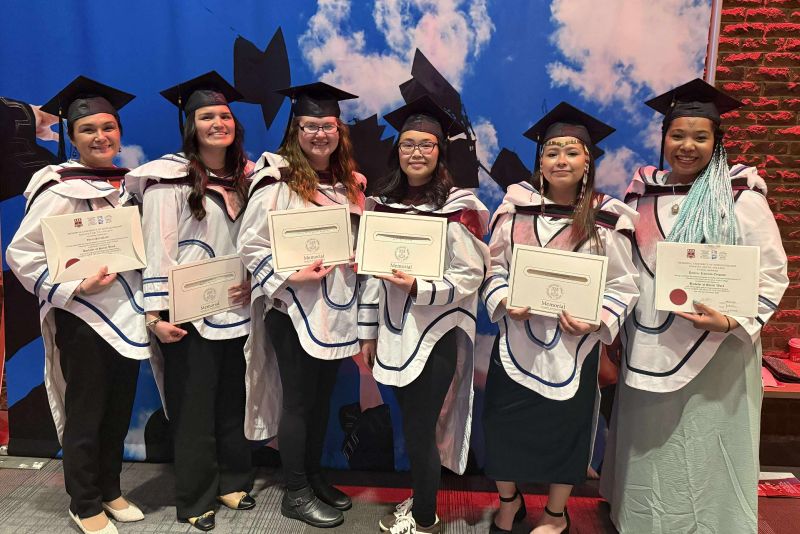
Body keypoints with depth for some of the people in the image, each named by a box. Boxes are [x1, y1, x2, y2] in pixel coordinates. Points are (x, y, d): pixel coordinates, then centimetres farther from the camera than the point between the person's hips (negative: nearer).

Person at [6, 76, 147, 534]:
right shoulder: (60, 189, -10)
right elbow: (21, 253, -11)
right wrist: (73, 286, -19)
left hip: (127, 312, 6)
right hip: (83, 316, -5)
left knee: (119, 411, 14)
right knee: (86, 414, 7)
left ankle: (110, 490, 32)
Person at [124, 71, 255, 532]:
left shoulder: (245, 176, 9)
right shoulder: (170, 178, -9)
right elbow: (158, 250, -13)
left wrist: (253, 280, 1)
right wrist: (157, 313, -17)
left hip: (237, 309, 5)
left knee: (233, 400, 15)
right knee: (194, 406, 6)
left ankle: (232, 481, 32)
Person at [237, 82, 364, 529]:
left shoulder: (350, 183, 8)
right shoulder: (278, 181, -11)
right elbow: (250, 245, -13)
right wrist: (288, 277, -24)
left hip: (338, 307, 6)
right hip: (294, 308, -6)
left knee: (323, 398, 17)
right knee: (299, 402, 6)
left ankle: (315, 477, 34)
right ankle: (296, 493, 22)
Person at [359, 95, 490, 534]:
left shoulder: (458, 207, -10)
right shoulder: (382, 202, 7)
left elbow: (470, 277, -12)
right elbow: (372, 270, 9)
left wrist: (418, 288, -26)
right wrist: (368, 331, 10)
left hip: (436, 335, -5)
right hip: (395, 333, 5)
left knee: (419, 430, 4)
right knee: (411, 425, 15)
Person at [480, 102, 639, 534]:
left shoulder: (606, 220, -5)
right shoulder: (516, 208, 0)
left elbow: (623, 285, -3)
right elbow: (494, 266, 5)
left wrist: (597, 320, -19)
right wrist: (504, 301, -13)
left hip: (573, 344, -1)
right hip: (515, 339, 2)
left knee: (565, 428, 12)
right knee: (505, 425, 10)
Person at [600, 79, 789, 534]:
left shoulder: (741, 198, -6)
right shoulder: (645, 193, 5)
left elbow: (772, 275, -7)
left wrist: (732, 321, -21)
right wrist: (622, 328, 8)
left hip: (712, 352, -4)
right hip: (649, 348, 4)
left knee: (703, 457, 6)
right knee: (650, 451, 17)